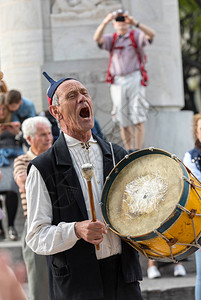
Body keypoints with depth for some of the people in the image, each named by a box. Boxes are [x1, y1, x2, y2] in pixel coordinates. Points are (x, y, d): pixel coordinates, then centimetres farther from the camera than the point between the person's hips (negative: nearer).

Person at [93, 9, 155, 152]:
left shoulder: (136, 36, 9)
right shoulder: (111, 39, 15)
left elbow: (151, 34, -11)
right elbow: (97, 38, -4)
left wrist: (135, 23, -27)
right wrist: (105, 23, -22)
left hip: (135, 79, -3)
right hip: (118, 82, 3)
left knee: (138, 118, -8)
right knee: (123, 120, 1)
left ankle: (139, 150, -8)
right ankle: (129, 151, 8)